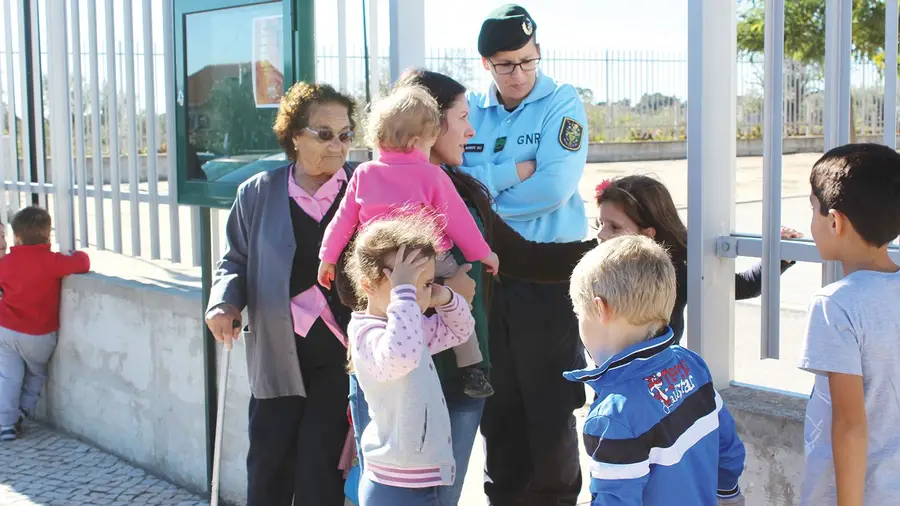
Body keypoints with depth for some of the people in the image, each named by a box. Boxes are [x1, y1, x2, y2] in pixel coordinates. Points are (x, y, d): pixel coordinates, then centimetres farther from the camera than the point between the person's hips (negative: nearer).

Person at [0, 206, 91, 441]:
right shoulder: (51, 261, -15)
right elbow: (82, 264, -21)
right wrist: (77, 255, 3)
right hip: (40, 335, -2)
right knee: (36, 374, 23)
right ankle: (22, 410, 22)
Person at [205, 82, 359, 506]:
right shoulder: (258, 194, 5)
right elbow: (236, 261, 13)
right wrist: (226, 302, -6)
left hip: (340, 355, -2)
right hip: (277, 356, 2)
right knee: (268, 469, 7)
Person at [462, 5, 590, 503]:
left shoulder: (562, 104, -5)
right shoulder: (470, 110, 6)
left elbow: (555, 184, -18)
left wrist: (483, 190, -10)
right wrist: (512, 173, -15)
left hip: (550, 274, -4)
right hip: (486, 273, 4)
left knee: (550, 406, 1)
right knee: (497, 404, 11)